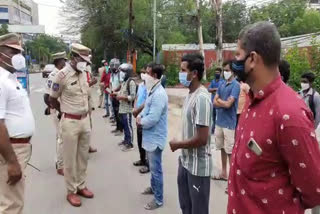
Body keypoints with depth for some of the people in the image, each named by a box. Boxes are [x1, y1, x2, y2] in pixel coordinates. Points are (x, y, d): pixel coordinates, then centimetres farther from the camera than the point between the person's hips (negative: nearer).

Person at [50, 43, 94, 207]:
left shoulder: (84, 74, 5)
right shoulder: (62, 75, -14)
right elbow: (52, 99, -4)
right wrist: (66, 112, 8)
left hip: (85, 120, 6)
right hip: (70, 122, -6)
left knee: (83, 156, 16)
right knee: (70, 159, 6)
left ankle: (81, 186, 31)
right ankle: (71, 191, 20)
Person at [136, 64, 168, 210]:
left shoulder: (159, 94, -25)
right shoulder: (152, 91, 8)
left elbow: (152, 119, -28)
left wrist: (140, 121, -10)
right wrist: (140, 116, -2)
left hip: (155, 137, -10)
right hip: (150, 136, 10)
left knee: (156, 169, 2)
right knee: (152, 166, 25)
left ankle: (158, 200, 16)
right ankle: (153, 188, 44)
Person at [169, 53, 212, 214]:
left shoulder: (201, 98, -23)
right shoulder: (190, 94, 5)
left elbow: (202, 139, -25)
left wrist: (177, 144, -11)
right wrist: (182, 149, 5)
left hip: (197, 166, -9)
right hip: (185, 162, 9)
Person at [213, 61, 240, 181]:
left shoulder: (235, 85, -11)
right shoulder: (222, 84, 10)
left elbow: (228, 104, -18)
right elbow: (214, 102, 6)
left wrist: (219, 100, -1)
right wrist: (224, 103, -12)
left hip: (229, 123, -7)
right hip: (219, 121, 7)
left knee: (230, 151, -1)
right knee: (222, 148, 16)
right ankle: (224, 173, 29)